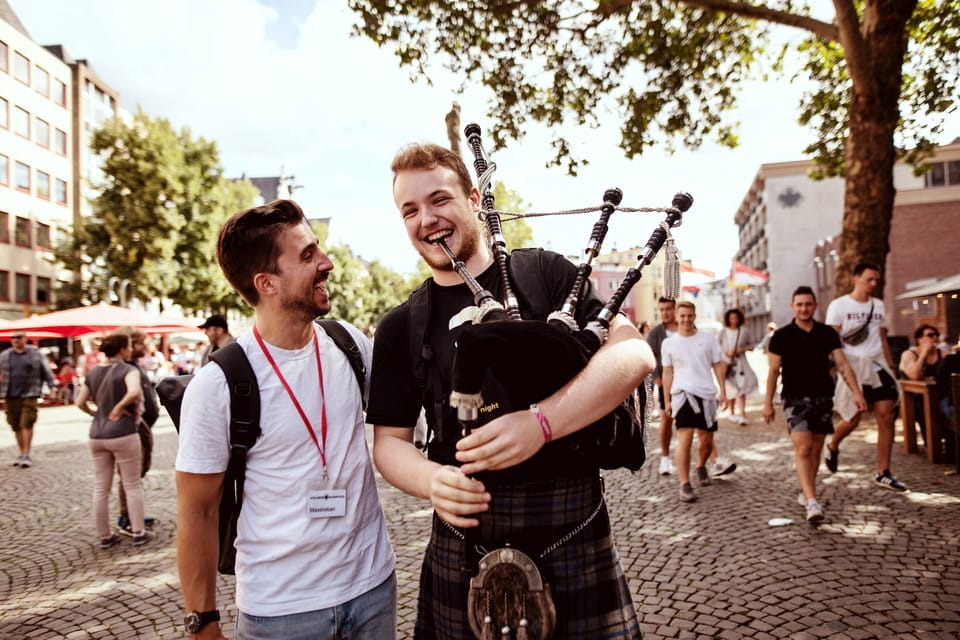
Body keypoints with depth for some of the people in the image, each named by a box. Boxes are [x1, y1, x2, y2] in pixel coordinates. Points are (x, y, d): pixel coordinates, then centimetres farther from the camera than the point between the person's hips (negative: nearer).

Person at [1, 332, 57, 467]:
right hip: (11, 396, 3)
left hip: (29, 395, -3)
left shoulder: (35, 353, 3)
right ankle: (21, 453, 19)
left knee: (27, 424, -8)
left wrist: (52, 386, -3)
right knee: (16, 426, 8)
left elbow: (46, 371, 3)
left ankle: (26, 455, -3)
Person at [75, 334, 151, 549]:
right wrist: (120, 407, -15)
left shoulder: (92, 372, 9)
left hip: (97, 435, 6)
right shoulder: (128, 370, -12)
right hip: (122, 434, -6)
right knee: (132, 485, 7)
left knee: (100, 489, 13)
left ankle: (104, 536, 21)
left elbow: (80, 402, 13)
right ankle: (138, 533, 12)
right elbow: (134, 392, -30)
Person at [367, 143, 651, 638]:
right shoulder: (400, 329, 4)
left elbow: (634, 353, -12)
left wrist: (540, 422, -26)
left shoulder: (544, 273, -3)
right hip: (463, 544, 2)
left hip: (571, 534, -1)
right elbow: (390, 440, 6)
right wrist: (433, 480, -17)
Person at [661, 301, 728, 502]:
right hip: (683, 393, -2)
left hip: (707, 394, 2)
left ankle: (701, 467, 42)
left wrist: (723, 391, -1)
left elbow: (718, 365, 8)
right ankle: (685, 485, -6)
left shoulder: (708, 339, 4)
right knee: (685, 439, -11)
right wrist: (666, 400, 4)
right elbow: (667, 373, 6)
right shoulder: (668, 343, 2)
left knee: (707, 441, 11)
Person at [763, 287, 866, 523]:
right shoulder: (782, 336, -2)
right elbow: (773, 371, 0)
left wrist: (857, 392, -8)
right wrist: (768, 403, -3)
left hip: (823, 398, 4)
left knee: (815, 450, 11)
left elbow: (842, 364, 4)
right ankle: (812, 502, -20)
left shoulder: (827, 333, 5)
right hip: (795, 399, -3)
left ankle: (805, 492, 28)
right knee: (803, 450, -14)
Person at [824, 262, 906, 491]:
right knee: (853, 420, 1)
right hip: (852, 366, -5)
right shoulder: (839, 305, -5)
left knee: (886, 416, -3)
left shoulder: (878, 305, 12)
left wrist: (890, 366, 13)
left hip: (877, 365, 5)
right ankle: (833, 447, 34)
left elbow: (882, 338, 18)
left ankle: (883, 474, 4)